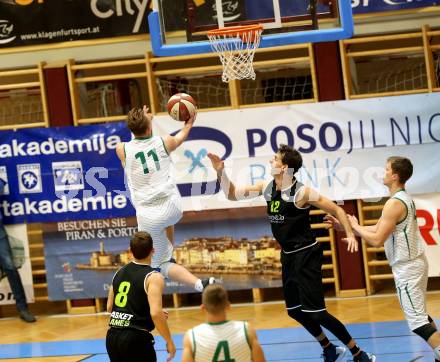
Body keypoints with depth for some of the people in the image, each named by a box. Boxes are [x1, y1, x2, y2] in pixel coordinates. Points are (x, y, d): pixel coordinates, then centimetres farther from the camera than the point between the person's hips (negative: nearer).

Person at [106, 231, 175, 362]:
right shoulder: (153, 277, -9)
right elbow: (156, 313, -20)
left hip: (112, 336, 7)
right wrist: (169, 341, -10)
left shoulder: (120, 272, 12)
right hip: (136, 338, -7)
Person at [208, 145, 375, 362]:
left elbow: (337, 209, -12)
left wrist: (350, 234, -25)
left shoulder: (301, 193, -18)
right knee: (295, 310, 13)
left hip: (306, 255, -8)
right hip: (288, 256, 8)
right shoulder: (266, 187, 2)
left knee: (315, 311, -12)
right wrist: (220, 172, -6)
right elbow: (232, 194, 9)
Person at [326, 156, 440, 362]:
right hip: (413, 263, 10)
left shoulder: (394, 203, -20)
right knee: (421, 317, 18)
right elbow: (378, 229, 15)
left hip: (407, 268, -10)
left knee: (417, 322, -8)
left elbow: (377, 240, -21)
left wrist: (355, 227, -6)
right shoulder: (405, 198, 11)